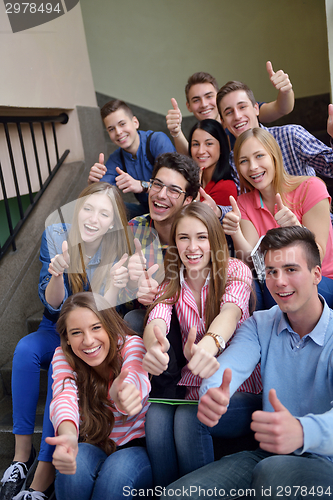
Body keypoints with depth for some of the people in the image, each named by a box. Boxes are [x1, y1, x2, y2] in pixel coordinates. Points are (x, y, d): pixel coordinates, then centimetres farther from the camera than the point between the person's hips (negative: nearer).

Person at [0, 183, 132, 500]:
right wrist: (57, 275, -35)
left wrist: (114, 286, -40)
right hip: (56, 330, 3)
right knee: (25, 349, -28)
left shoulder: (119, 251, -16)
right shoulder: (56, 237, -11)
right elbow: (53, 305, -13)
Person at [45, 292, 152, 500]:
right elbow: (64, 396, -29)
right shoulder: (63, 357, -9)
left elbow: (136, 375, -40)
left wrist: (126, 392, -67)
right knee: (74, 467, -31)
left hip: (137, 446, -2)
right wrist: (68, 434, -54)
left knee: (117, 471, -34)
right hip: (92, 447, 2)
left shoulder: (131, 344, -17)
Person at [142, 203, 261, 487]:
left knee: (186, 420, -26)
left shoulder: (235, 271, -9)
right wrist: (154, 343, -45)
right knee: (156, 416, -23)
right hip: (194, 384, 3)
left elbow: (231, 309, -31)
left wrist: (210, 342, -55)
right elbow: (157, 318, -19)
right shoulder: (171, 282, 1)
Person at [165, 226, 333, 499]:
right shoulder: (259, 325, 5)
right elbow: (229, 365, -14)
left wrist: (302, 431, -51)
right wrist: (211, 394, -38)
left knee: (273, 473, -38)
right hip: (267, 453, 4)